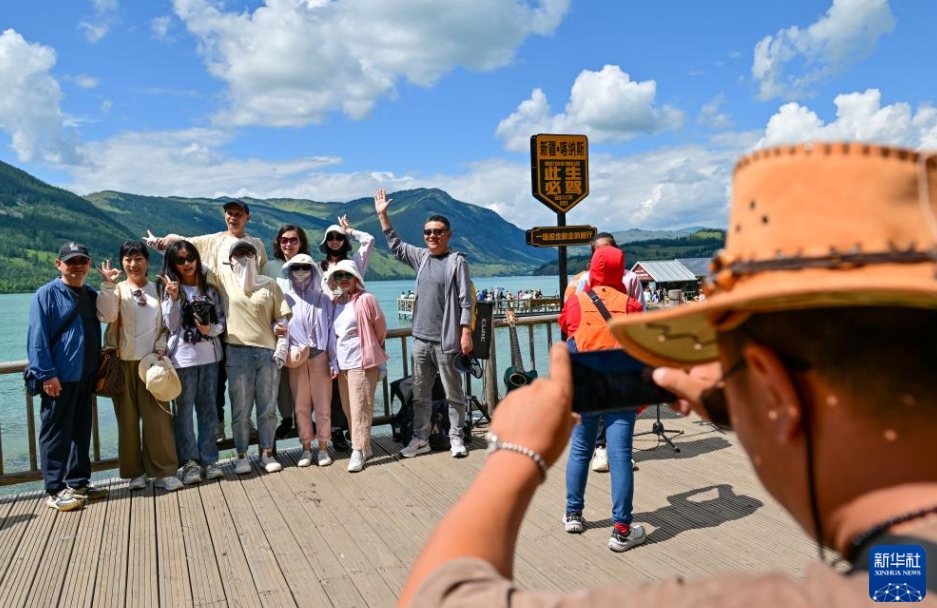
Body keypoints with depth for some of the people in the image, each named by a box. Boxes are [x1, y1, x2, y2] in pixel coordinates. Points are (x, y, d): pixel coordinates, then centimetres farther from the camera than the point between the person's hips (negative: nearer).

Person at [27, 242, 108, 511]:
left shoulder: (91, 295, 11)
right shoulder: (46, 294, -7)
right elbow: (37, 338, -12)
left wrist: (98, 369, 12)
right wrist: (46, 374, -17)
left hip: (85, 376, 6)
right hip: (59, 378, -6)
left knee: (81, 431, 14)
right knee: (56, 434, 2)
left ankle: (79, 481, 24)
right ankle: (55, 490, 10)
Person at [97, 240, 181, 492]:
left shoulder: (158, 289, 9)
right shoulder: (117, 289, 5)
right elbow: (106, 316, -13)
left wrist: (161, 346, -5)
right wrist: (109, 285, -16)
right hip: (123, 362, 0)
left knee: (158, 416, -3)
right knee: (128, 417, 4)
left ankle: (164, 471, 4)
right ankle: (135, 471, 14)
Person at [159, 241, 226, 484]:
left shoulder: (209, 288, 7)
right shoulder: (170, 290, 0)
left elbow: (222, 319, 8)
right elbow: (172, 326, -9)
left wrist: (211, 329, -12)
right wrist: (173, 298, -19)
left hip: (209, 355, 3)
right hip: (182, 357, -3)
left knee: (208, 409, 9)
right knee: (184, 411, 2)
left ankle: (209, 459, 17)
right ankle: (190, 462, 13)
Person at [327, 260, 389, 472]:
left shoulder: (366, 299, -8)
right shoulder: (336, 302, 10)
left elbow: (380, 327, 0)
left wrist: (372, 349, 13)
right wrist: (333, 359, 14)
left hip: (361, 362, -6)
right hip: (342, 363, 7)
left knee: (360, 407, -6)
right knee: (348, 408, 10)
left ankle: (358, 451, 0)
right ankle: (363, 446, 21)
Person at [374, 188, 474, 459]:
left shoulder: (457, 261, -6)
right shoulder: (421, 257, 10)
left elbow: (466, 300, -9)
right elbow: (395, 245, 25)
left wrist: (466, 333, -14)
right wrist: (382, 215, 22)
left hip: (446, 340, -6)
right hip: (421, 338, 6)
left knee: (453, 393, 6)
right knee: (420, 394, 12)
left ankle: (456, 438, 17)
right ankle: (420, 439, 22)